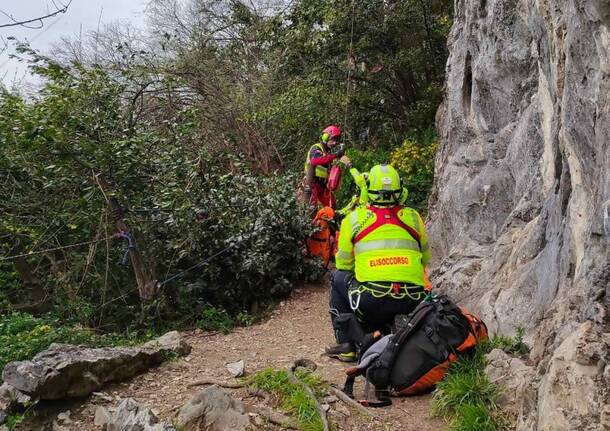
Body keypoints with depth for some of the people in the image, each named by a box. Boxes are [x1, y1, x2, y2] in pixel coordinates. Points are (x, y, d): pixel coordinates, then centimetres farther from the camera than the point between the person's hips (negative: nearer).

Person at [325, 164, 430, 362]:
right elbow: (425, 260, 25)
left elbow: (343, 264, 17)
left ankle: (345, 344, 21)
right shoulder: (413, 217, 13)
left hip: (371, 303, -2)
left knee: (338, 277, 26)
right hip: (412, 303, 3)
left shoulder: (353, 218, 8)